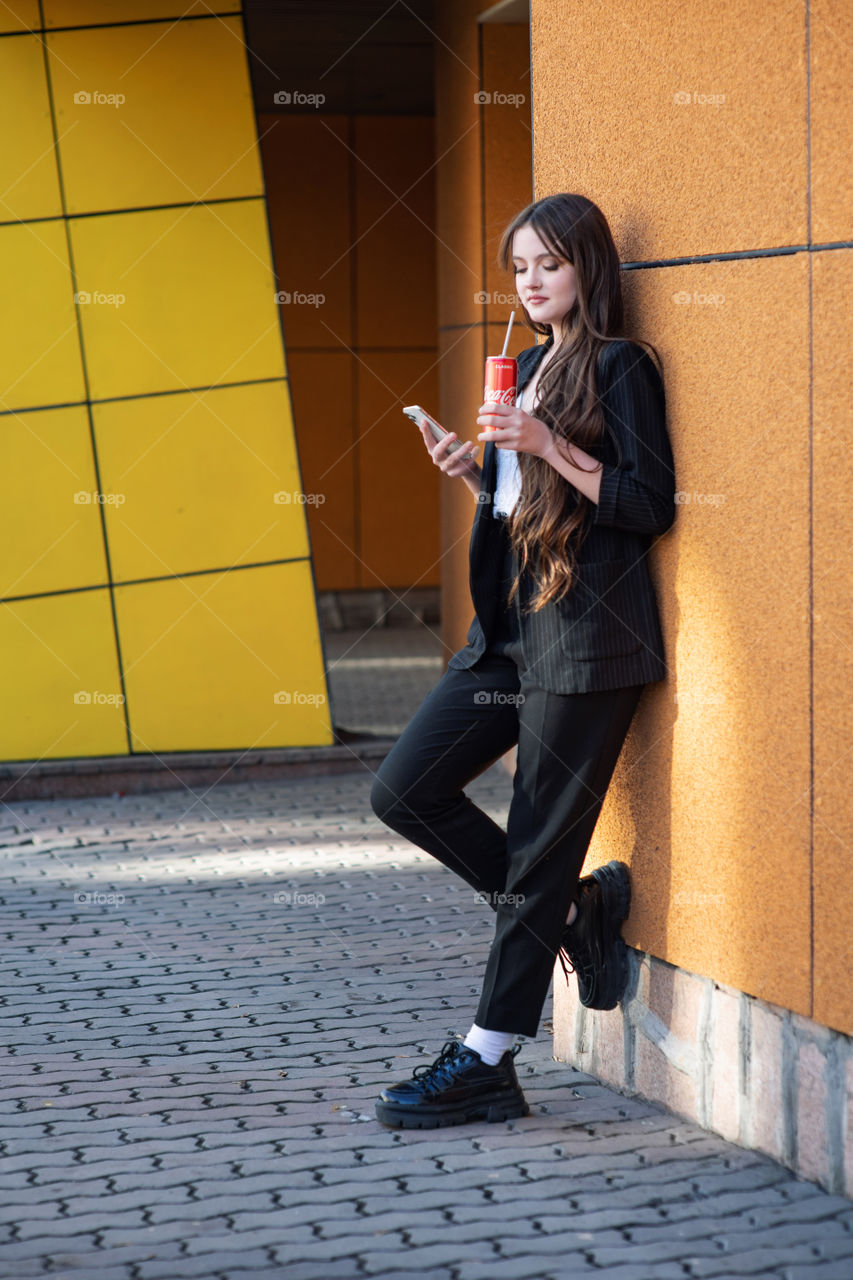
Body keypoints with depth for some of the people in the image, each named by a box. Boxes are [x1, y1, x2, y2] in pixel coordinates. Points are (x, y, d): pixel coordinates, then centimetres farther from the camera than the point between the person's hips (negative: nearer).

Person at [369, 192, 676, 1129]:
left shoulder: (618, 365, -6)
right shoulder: (529, 366, 18)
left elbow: (649, 505, -13)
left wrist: (548, 447, -19)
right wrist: (472, 473, 4)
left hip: (584, 634, -9)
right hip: (508, 628, 9)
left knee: (540, 846, -4)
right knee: (405, 790, 2)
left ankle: (486, 1063, 2)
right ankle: (573, 910, 15)